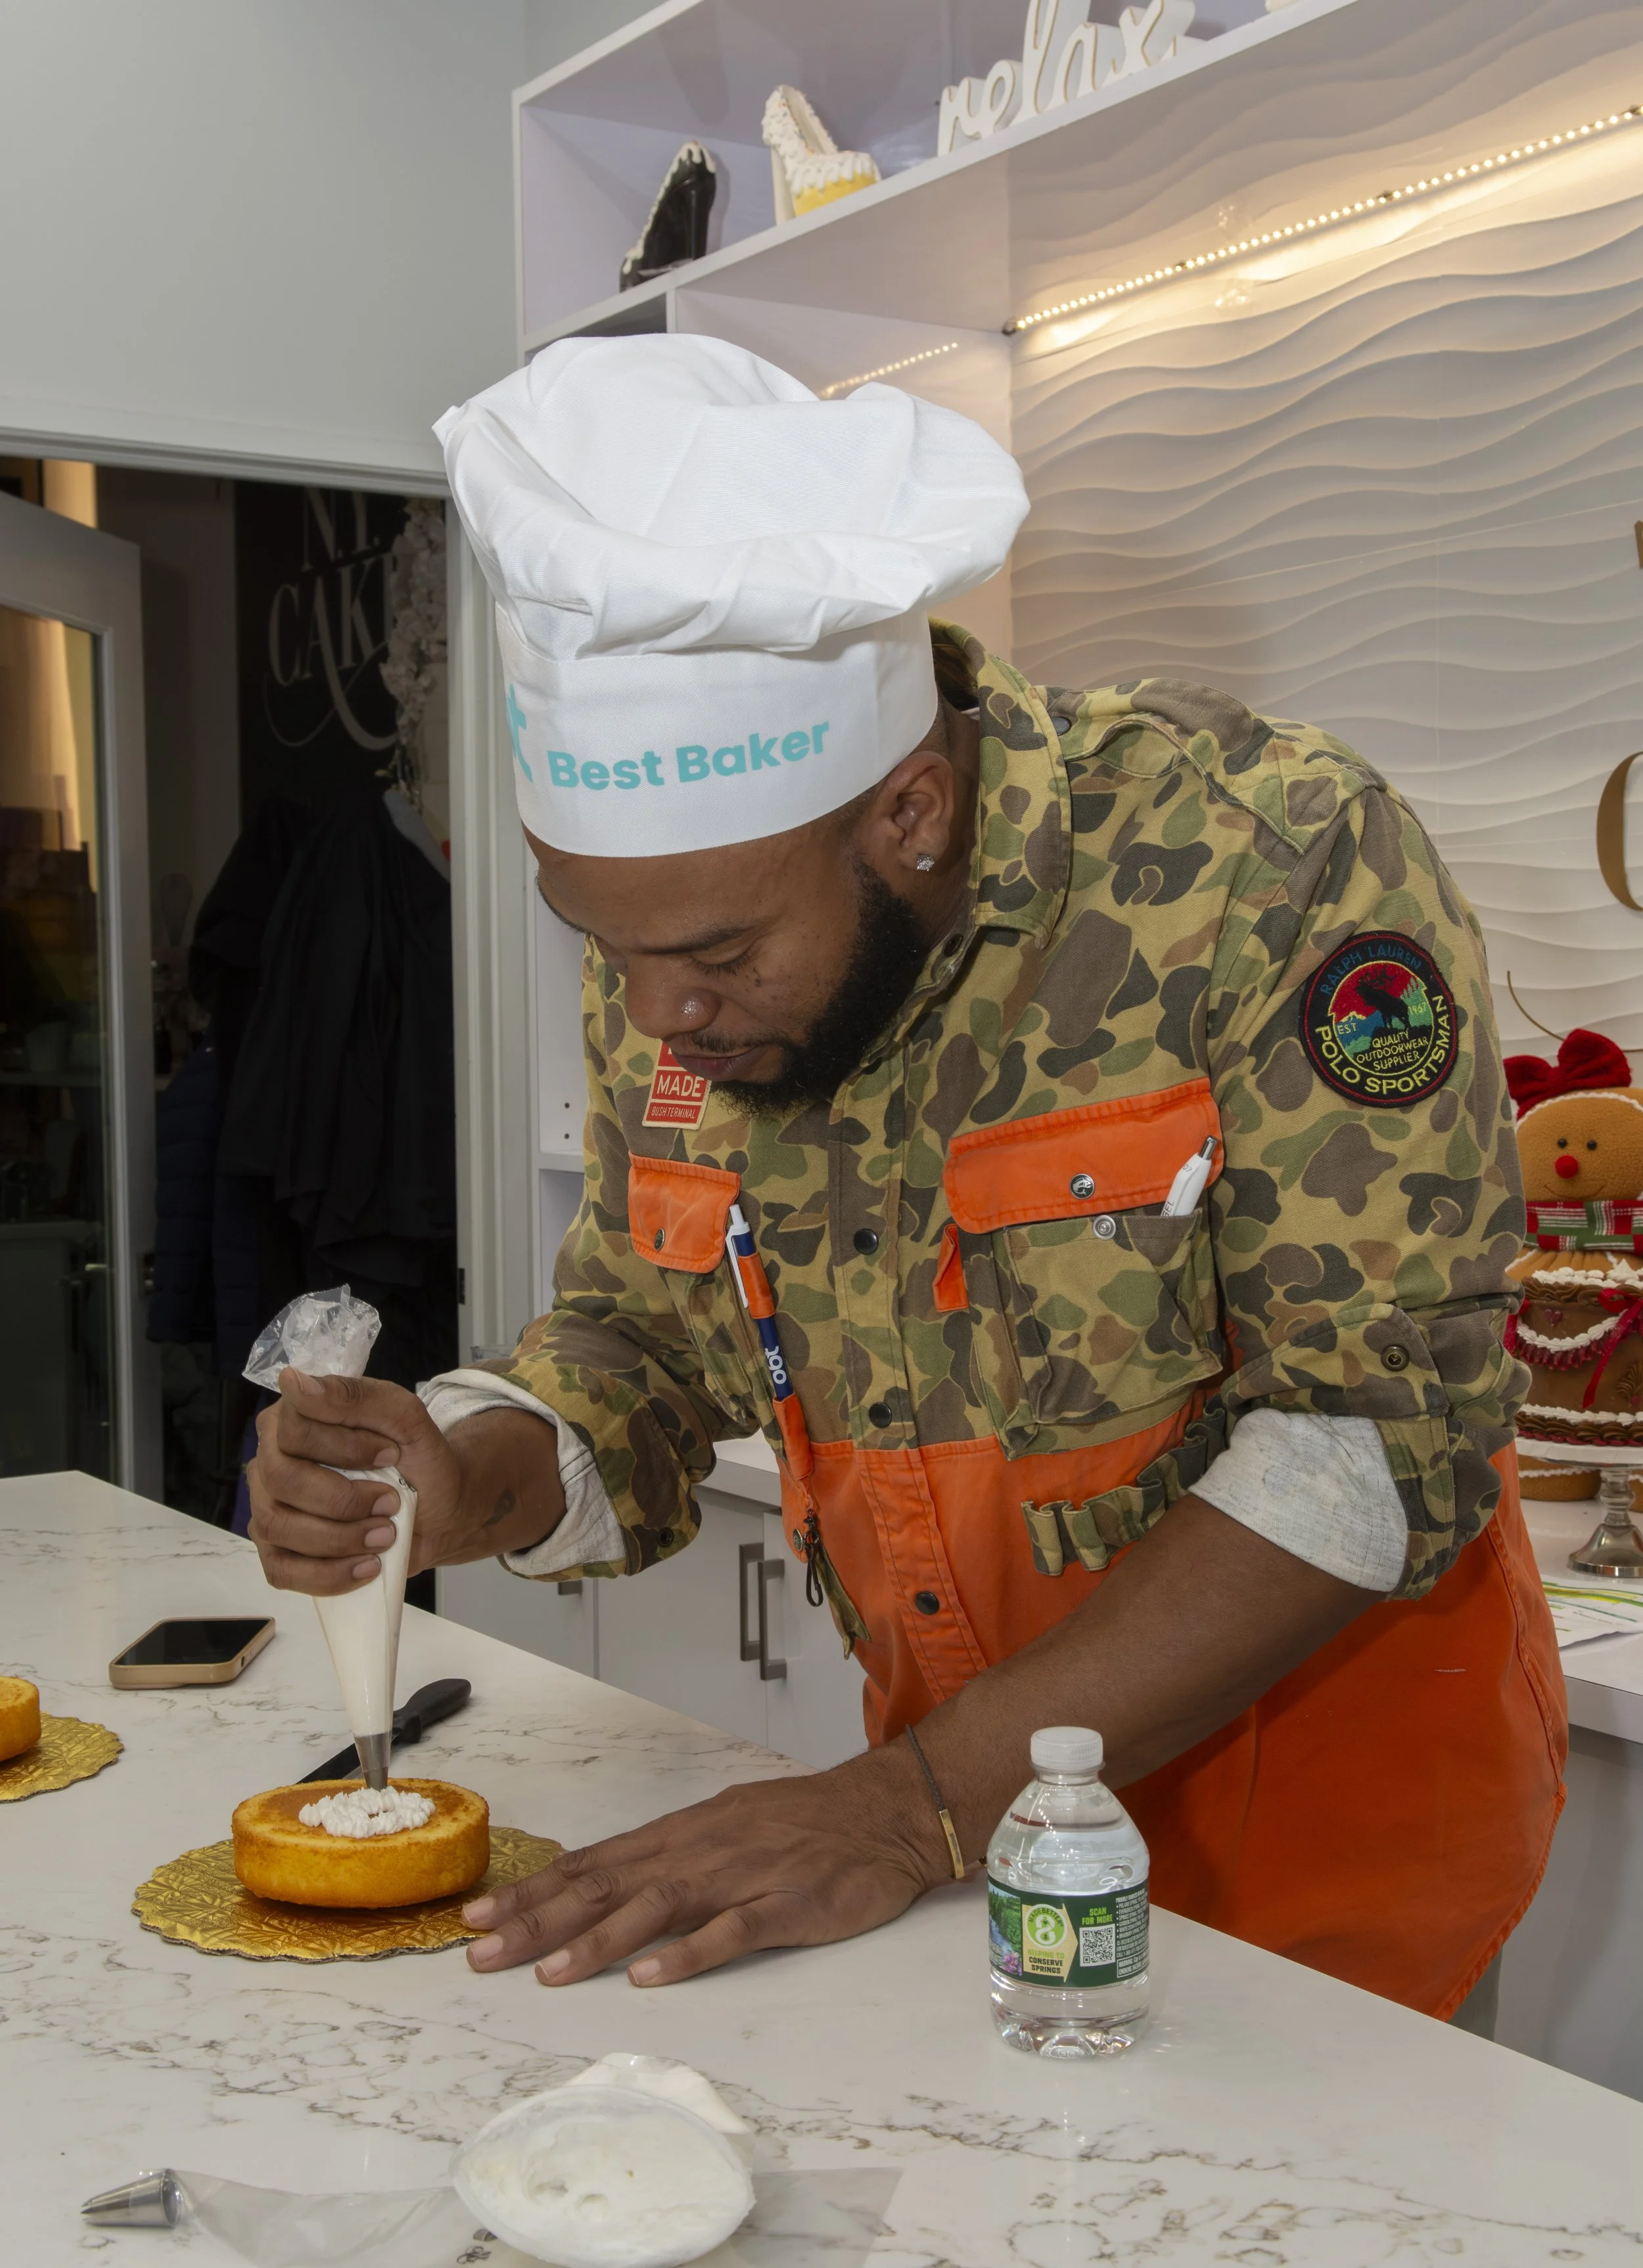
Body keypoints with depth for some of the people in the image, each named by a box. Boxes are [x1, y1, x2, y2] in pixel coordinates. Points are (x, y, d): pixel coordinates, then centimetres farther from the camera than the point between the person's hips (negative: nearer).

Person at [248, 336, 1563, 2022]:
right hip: (963, 1775, 5)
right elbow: (641, 1335, 5)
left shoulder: (1278, 866, -23)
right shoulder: (671, 920, -5)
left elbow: (1379, 1443, -25)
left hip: (1324, 1786, -4)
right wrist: (474, 1480, -18)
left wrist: (919, 1805, -29)